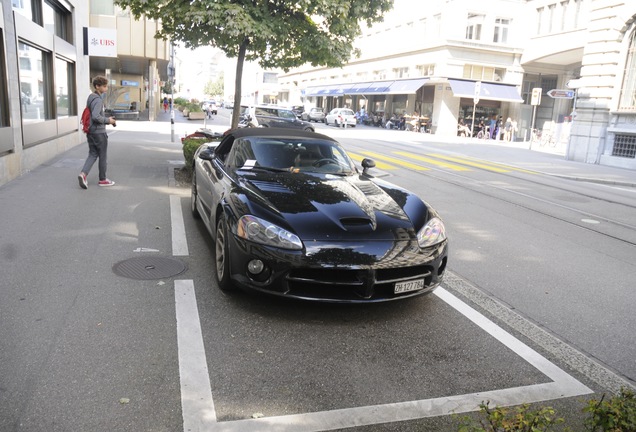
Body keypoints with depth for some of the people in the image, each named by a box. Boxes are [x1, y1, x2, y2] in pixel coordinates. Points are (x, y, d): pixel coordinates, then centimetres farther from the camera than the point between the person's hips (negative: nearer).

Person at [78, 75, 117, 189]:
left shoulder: (90, 98, 12)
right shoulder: (98, 100, -17)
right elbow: (95, 116, -27)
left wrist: (108, 119, 14)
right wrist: (108, 120, -13)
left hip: (90, 132, 8)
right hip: (99, 132, -8)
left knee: (92, 154, 11)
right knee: (102, 156, 5)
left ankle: (83, 173, -7)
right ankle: (102, 179, 15)